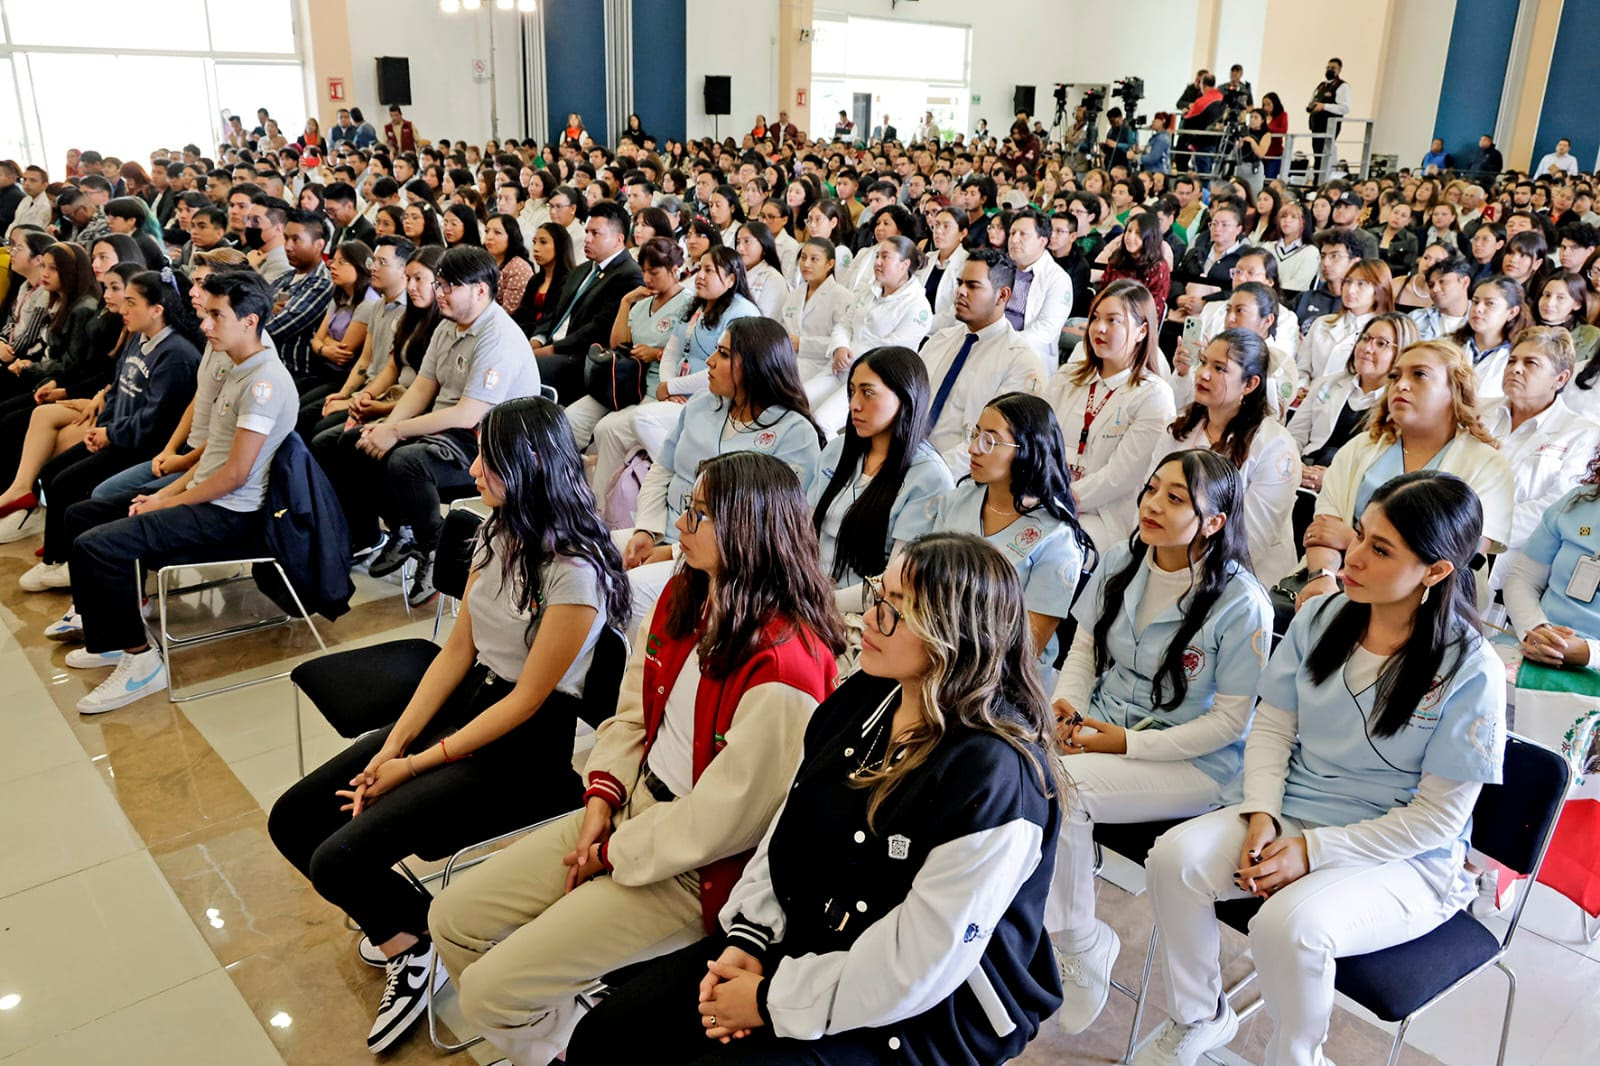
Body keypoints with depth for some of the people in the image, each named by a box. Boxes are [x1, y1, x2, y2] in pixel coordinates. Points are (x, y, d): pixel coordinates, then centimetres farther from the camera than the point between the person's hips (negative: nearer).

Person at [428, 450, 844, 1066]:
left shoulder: (783, 665, -28)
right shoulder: (684, 595, -1)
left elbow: (720, 821, -23)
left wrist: (612, 853, -12)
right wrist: (602, 796, -4)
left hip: (696, 870, -8)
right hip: (629, 809, 8)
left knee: (493, 989, -9)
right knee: (453, 921, 8)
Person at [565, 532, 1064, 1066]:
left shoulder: (996, 779, -26)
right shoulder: (861, 700, -2)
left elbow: (918, 966, -24)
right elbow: (789, 827, 7)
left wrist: (771, 1000, -18)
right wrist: (747, 941, -5)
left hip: (911, 1020, -6)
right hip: (800, 938, 7)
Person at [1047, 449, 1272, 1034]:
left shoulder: (1241, 603, -15)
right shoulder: (1120, 561, 1)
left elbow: (1228, 722, -12)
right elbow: (1085, 646, 12)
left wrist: (1128, 743, -18)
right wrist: (1066, 703, -8)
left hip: (1195, 763, -5)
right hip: (1098, 728, 6)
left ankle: (1081, 947, -4)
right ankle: (1083, 942, -5)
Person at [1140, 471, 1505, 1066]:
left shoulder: (1470, 671, -16)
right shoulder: (1323, 618, -1)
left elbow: (1438, 816, -13)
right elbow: (1273, 724, 6)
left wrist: (1313, 851, -19)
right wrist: (1261, 815, -11)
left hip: (1401, 856, -5)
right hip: (1291, 815, 5)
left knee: (1290, 926, -32)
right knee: (1175, 856, -21)